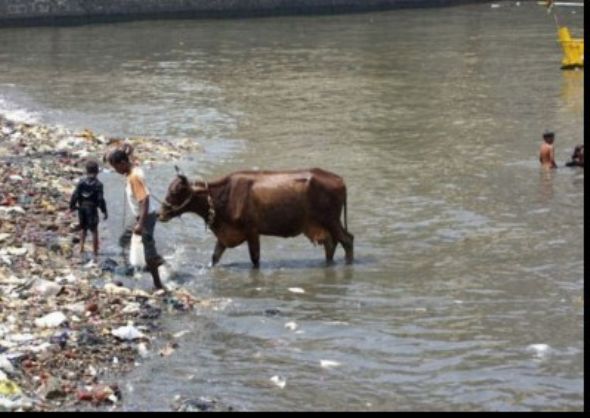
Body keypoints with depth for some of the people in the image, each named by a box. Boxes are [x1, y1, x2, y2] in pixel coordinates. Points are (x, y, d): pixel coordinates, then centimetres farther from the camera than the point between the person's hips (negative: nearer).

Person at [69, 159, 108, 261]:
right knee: (94, 231, 3)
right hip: (92, 209, -4)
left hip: (82, 208, 4)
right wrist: (104, 211, -6)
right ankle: (95, 255, 2)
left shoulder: (81, 182, -2)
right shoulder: (98, 184, -12)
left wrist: (72, 206, 9)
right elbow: (100, 199, -14)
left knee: (83, 229, 23)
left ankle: (81, 249, 17)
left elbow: (75, 195, -2)